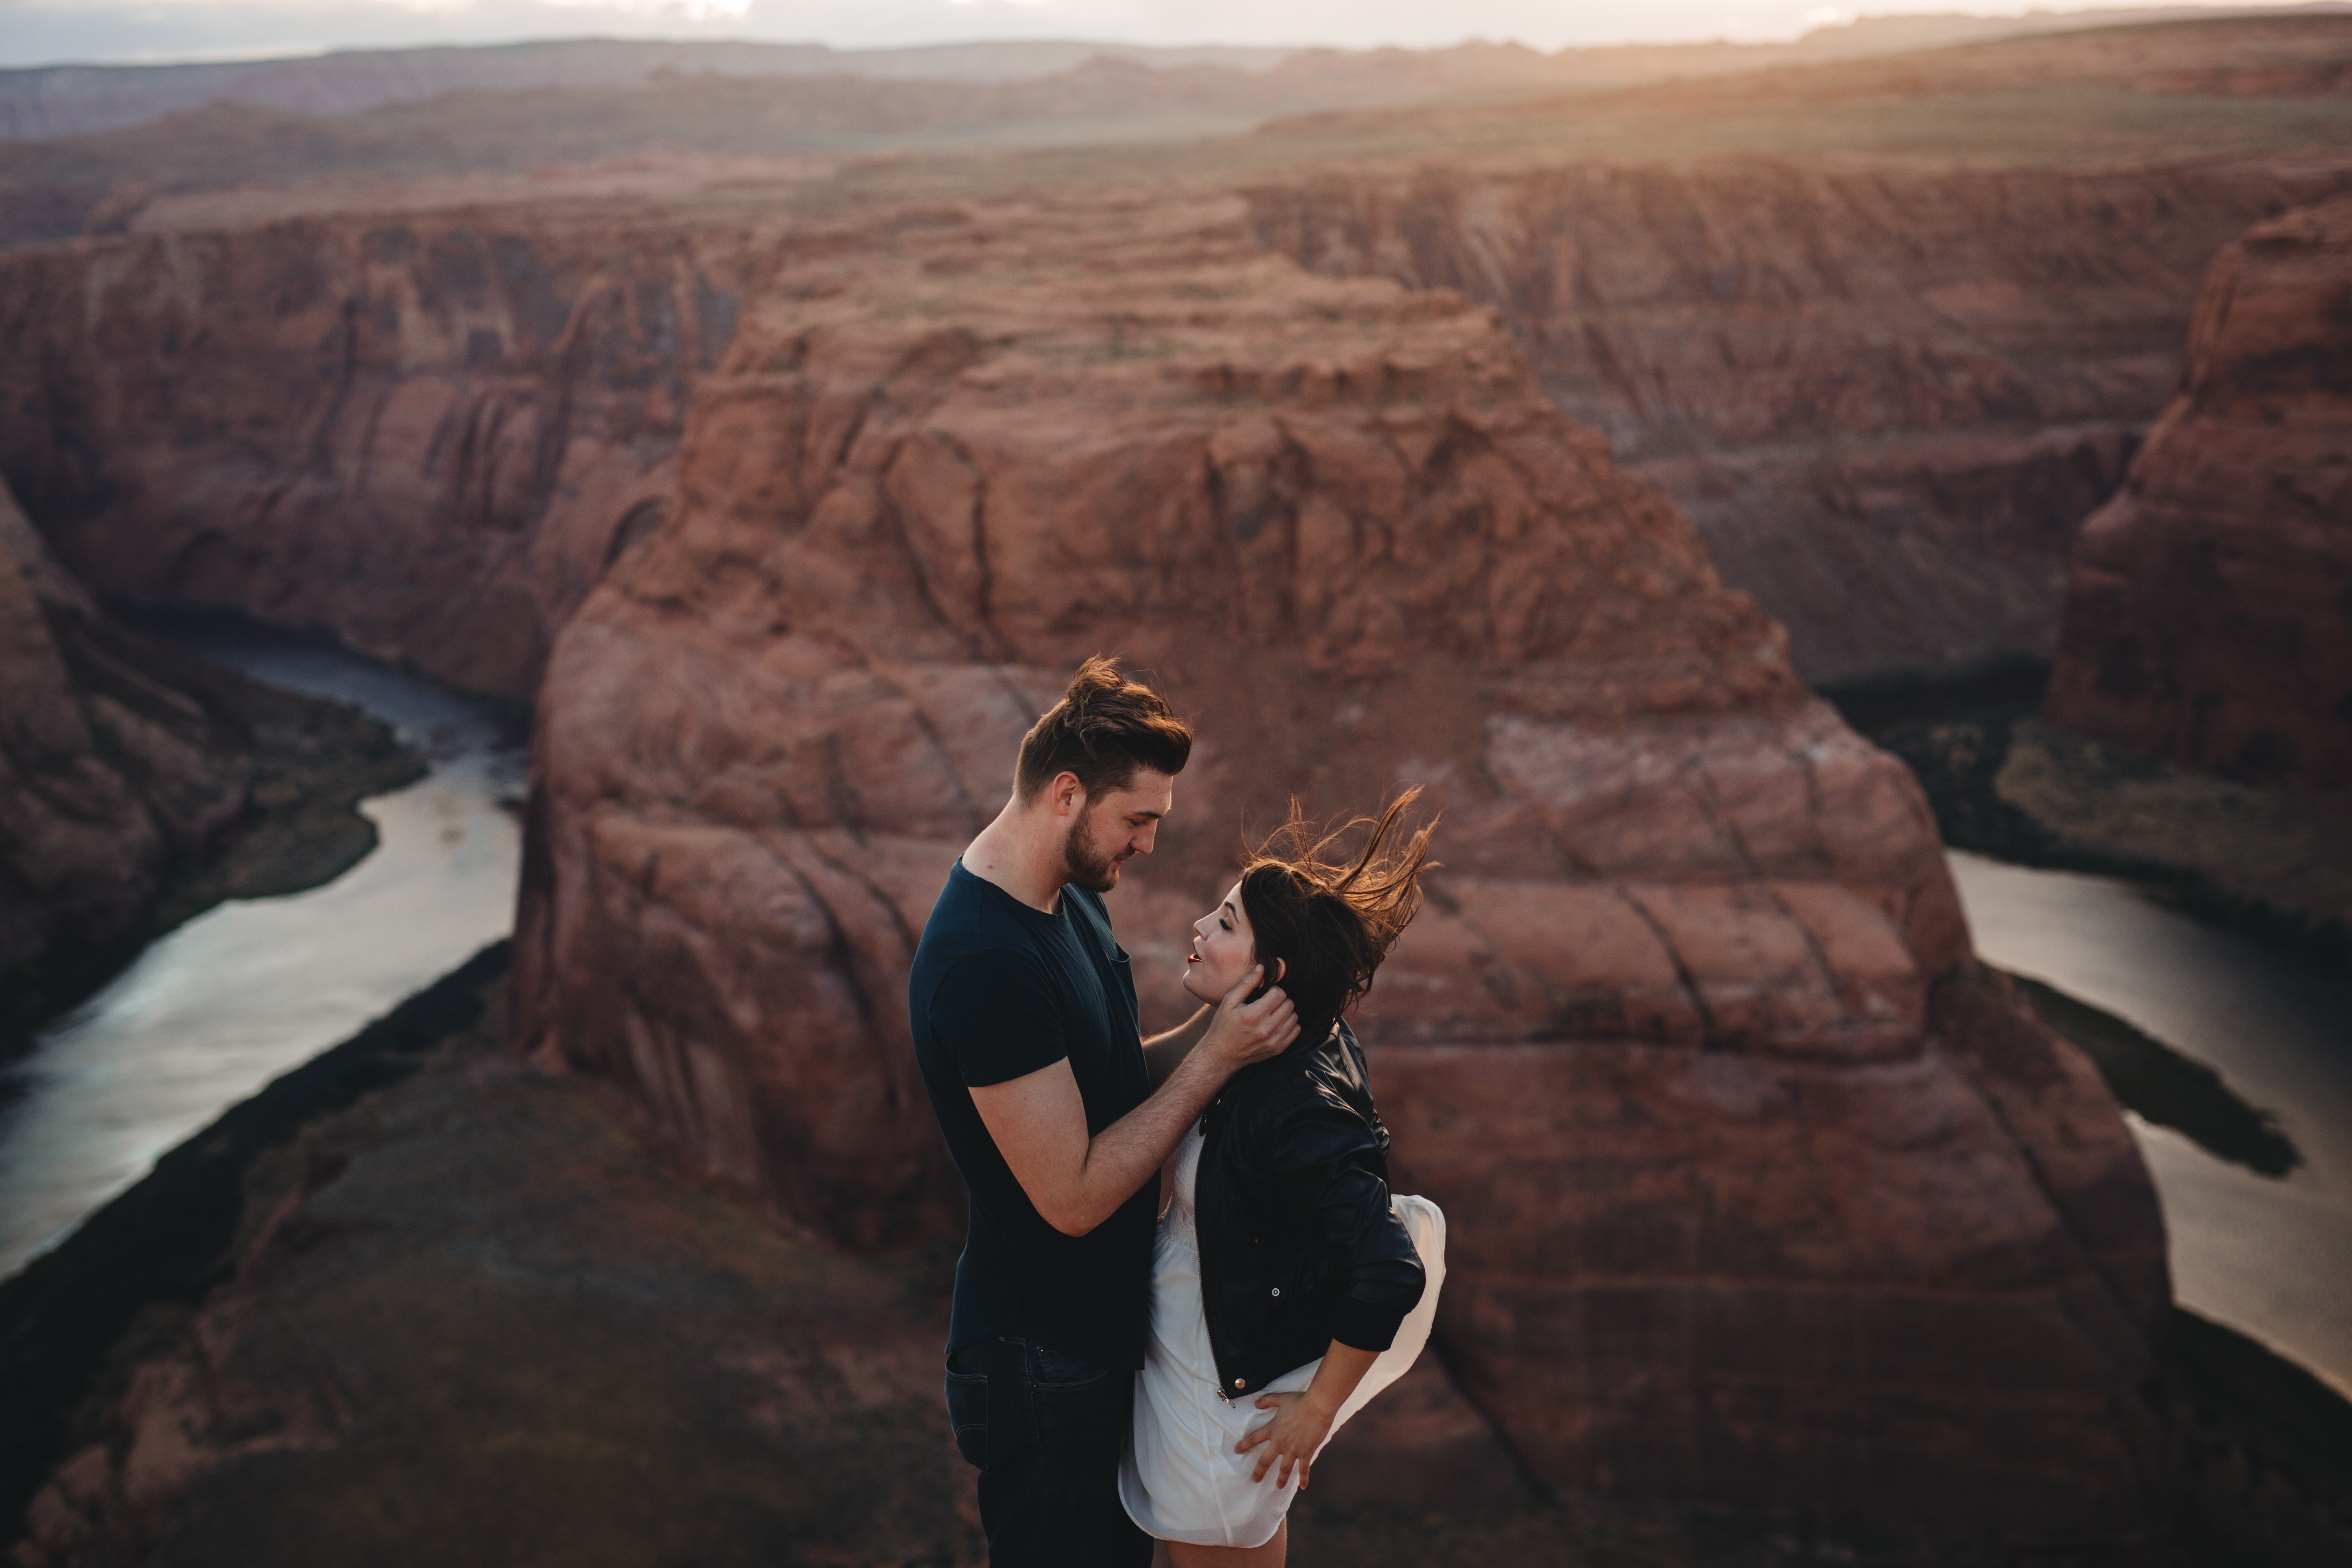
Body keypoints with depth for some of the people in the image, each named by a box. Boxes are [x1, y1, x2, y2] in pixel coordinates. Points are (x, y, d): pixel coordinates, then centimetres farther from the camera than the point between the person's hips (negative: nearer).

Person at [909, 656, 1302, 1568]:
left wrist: (1218, 1019, -9)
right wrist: (1215, 1057, -23)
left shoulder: (1073, 898, 2)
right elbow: (1074, 1195, -27)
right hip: (1043, 1362, -9)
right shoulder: (984, 963, -30)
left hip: (1107, 1319, 9)